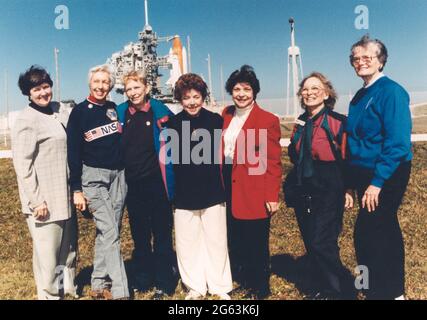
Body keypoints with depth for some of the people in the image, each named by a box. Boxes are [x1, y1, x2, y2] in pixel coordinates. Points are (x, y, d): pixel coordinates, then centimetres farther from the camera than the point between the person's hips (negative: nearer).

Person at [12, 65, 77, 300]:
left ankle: (68, 288, 37)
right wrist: (36, 200, -17)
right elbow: (22, 165, -15)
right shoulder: (26, 120, -12)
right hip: (44, 199, -7)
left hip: (64, 196, 8)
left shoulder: (59, 110, 9)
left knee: (68, 247, 19)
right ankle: (49, 294, 19)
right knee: (48, 253, 1)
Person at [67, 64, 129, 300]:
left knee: (107, 232, 8)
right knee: (110, 232, -11)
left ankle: (99, 286, 20)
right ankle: (120, 291, -6)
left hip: (118, 176, 5)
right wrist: (76, 189, -8)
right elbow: (73, 152, -4)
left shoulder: (115, 109, 11)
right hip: (93, 176, -4)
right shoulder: (79, 112, -2)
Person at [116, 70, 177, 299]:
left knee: (162, 236, 5)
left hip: (156, 184, -4)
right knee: (139, 236, 15)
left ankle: (164, 285, 17)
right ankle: (142, 281, 30)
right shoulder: (120, 113, 5)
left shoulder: (160, 112, -6)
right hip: (132, 185, 4)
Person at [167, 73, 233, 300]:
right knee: (187, 245, 10)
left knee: (216, 243, 9)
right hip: (184, 196, 1)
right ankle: (195, 288, 27)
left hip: (213, 194, -1)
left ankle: (221, 288, 25)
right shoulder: (173, 124, -1)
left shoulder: (216, 120, -3)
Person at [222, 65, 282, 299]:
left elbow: (273, 163, -9)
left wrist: (272, 196, -14)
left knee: (256, 243, 7)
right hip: (229, 186, 6)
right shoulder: (226, 115, 10)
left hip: (254, 191, -5)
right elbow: (221, 151, 13)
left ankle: (259, 288, 26)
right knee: (235, 240, 16)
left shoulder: (268, 120, -8)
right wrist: (221, 182, 6)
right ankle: (241, 279, 36)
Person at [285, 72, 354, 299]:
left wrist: (347, 189, -11)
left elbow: (346, 159, -8)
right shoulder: (301, 122, 11)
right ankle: (319, 290, 27)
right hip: (303, 193, 6)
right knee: (310, 244, 12)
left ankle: (338, 290, 13)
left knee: (321, 243, -8)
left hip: (328, 193, -6)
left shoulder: (338, 122, -8)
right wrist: (293, 184, 15)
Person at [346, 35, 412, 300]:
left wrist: (377, 181, -23)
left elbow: (397, 143, -21)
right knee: (385, 231, 16)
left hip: (387, 176, -8)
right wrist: (355, 180, 12)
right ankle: (395, 291, 31)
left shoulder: (391, 91, -13)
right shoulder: (360, 96, 12)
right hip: (366, 175, 9)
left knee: (367, 234, -9)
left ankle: (381, 292, 8)